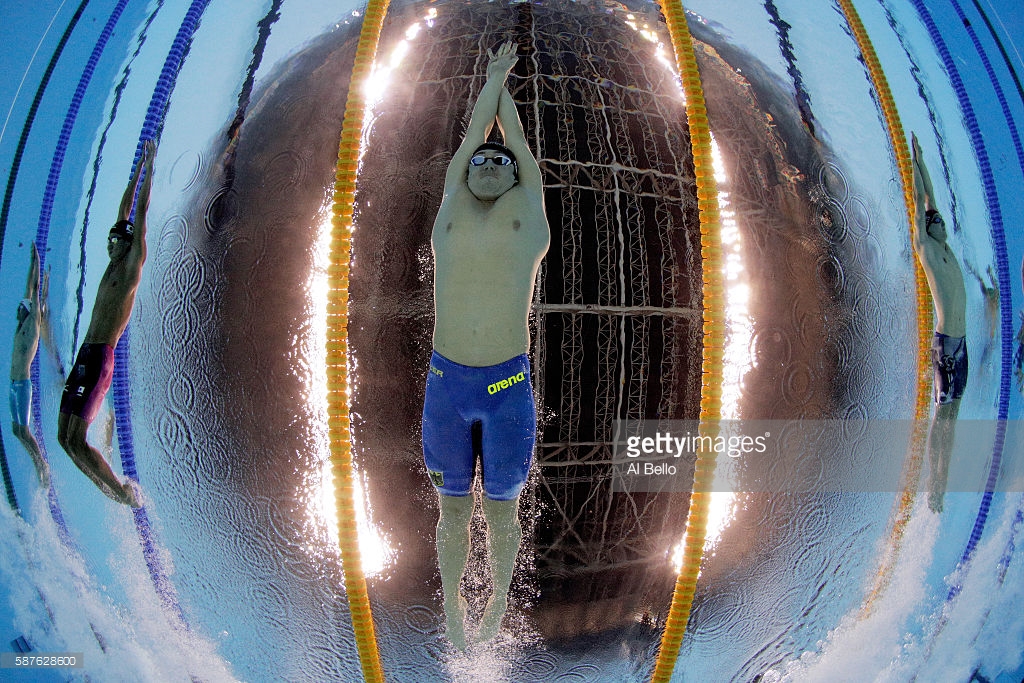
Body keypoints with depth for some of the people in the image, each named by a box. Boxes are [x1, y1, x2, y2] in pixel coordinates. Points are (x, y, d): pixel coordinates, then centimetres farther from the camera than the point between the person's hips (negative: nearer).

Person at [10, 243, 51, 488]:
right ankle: (39, 465, 14)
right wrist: (32, 263, 25)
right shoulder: (21, 326, 14)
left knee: (24, 430, -10)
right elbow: (29, 290, 21)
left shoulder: (33, 324, -6)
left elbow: (35, 291, -6)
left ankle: (43, 465, -3)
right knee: (16, 430, 9)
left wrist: (37, 262, -3)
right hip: (14, 384, 9)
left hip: (23, 383, -9)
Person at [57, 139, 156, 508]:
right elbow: (125, 210, 22)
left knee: (76, 441, -13)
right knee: (64, 438, 9)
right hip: (85, 355, 9)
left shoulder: (133, 265, -3)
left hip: (100, 357, -9)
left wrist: (149, 166, 1)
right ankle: (110, 490, 15)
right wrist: (139, 168, 25)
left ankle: (124, 492, -3)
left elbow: (140, 212, -4)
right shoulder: (115, 264, 18)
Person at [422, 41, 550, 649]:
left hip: (509, 383, -1)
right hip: (446, 381, 1)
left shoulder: (528, 210, 9)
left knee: (501, 508, 12)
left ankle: (499, 600, 33)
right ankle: (452, 603, 31)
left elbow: (515, 134, 20)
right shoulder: (452, 209, 11)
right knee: (454, 507, 13)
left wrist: (505, 86, 34)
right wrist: (494, 73, 29)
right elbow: (474, 131, 19)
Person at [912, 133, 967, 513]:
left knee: (952, 414, 9)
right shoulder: (925, 247, -3)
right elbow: (919, 203, -4)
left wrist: (921, 160, 22)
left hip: (961, 341, 7)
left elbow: (931, 198, 19)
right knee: (942, 412, -6)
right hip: (945, 341, -7)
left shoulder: (945, 249, 15)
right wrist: (913, 159, 0)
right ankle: (933, 489, 0)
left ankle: (941, 486, 15)